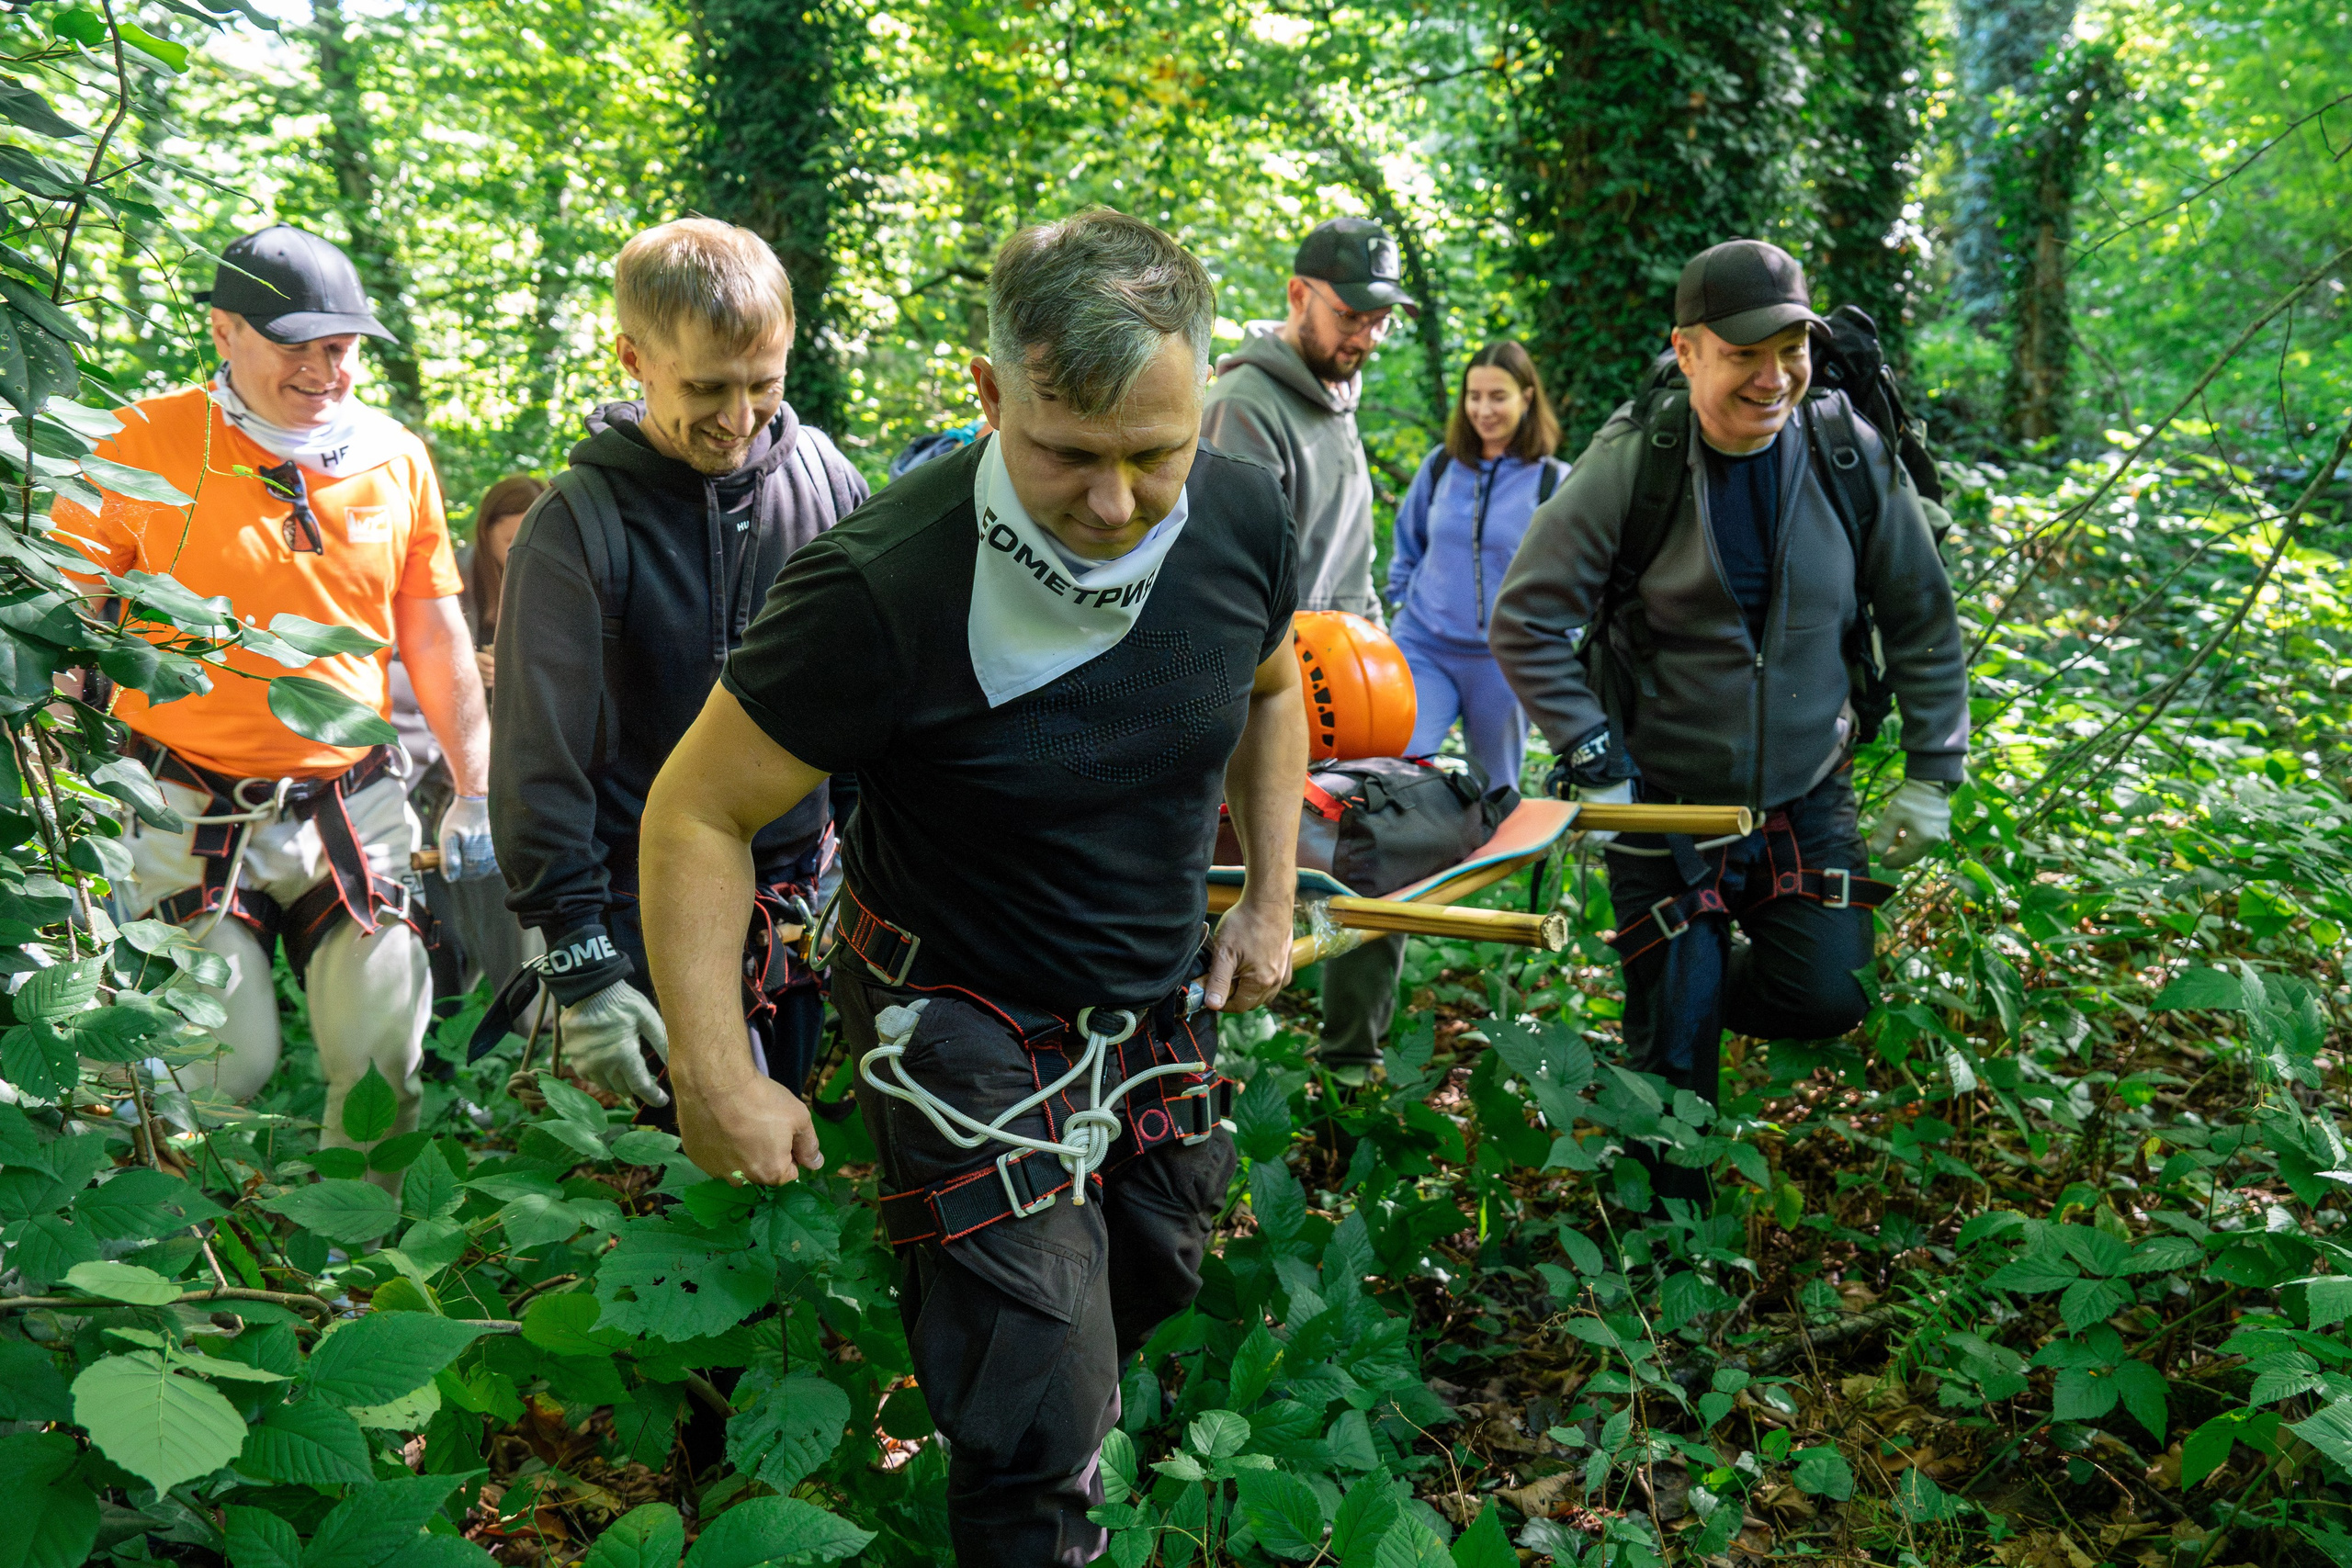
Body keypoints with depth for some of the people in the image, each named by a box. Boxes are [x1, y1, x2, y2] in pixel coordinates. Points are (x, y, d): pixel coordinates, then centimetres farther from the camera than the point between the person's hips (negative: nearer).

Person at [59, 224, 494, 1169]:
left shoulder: (397, 461, 6)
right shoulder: (145, 444, -4)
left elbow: (437, 641, 13)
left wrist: (476, 794, 9)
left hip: (357, 809, 3)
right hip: (190, 815, -3)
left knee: (384, 1057, 4)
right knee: (219, 1067, -3)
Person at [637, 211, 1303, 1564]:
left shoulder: (1243, 518, -13)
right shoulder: (884, 588, -30)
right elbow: (699, 812, -20)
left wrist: (1272, 895, 7)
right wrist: (714, 1077, -22)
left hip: (1165, 1004, 6)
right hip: (968, 1031, -6)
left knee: (1154, 1278, 27)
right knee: (1038, 1435, -3)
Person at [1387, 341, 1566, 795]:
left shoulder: (1555, 483, -5)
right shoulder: (1440, 466, 4)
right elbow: (1407, 542, 20)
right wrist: (1403, 600, 11)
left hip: (1502, 662, -1)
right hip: (1423, 648, 1)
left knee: (1494, 793, 11)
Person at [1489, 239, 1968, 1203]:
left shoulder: (1851, 453, -7)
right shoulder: (1629, 464, -16)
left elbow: (1923, 622, 5)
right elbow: (1526, 624, -11)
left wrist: (1932, 775, 4)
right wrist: (1595, 766, -15)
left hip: (1808, 800, 3)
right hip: (1667, 803, -2)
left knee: (1827, 996, -5)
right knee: (1672, 1052, 3)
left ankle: (1702, 990, 29)